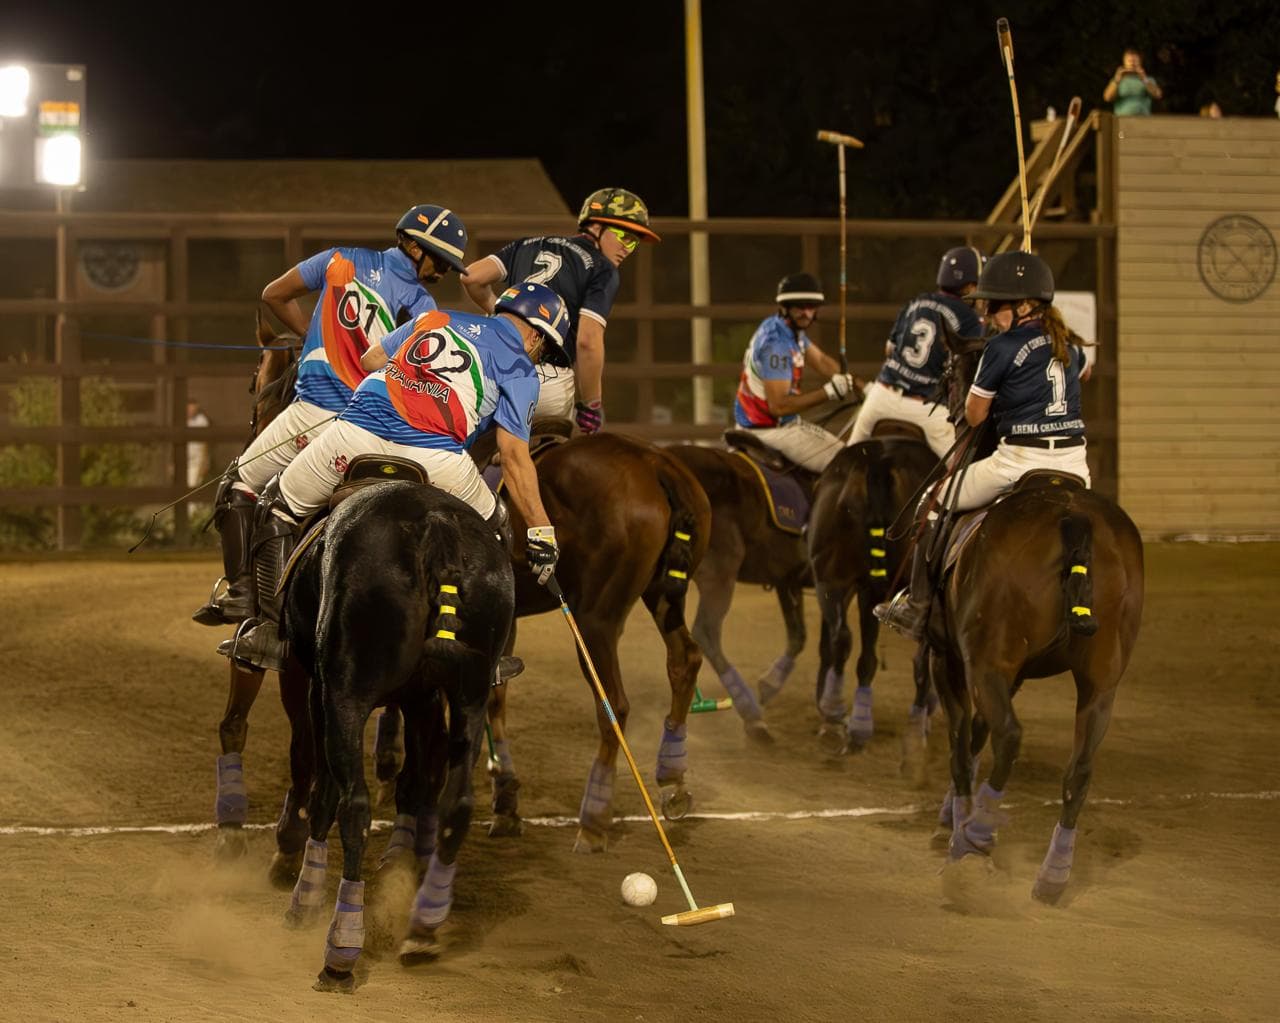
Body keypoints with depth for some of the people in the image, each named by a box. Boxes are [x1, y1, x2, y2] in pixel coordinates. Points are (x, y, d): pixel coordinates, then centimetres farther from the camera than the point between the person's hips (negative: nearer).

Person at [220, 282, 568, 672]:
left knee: (278, 507, 24)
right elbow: (514, 456, 6)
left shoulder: (433, 319, 28)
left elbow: (368, 360, 37)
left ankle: (272, 629, 16)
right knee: (489, 528, 26)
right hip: (433, 456, -2)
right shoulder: (519, 369, 15)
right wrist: (542, 530, 8)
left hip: (359, 432, 2)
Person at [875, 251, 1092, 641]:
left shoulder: (1002, 347, -8)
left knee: (934, 503, 11)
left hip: (1020, 459, -5)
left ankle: (917, 605, 10)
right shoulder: (1069, 342, 12)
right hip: (1073, 460, 6)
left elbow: (974, 416, 0)